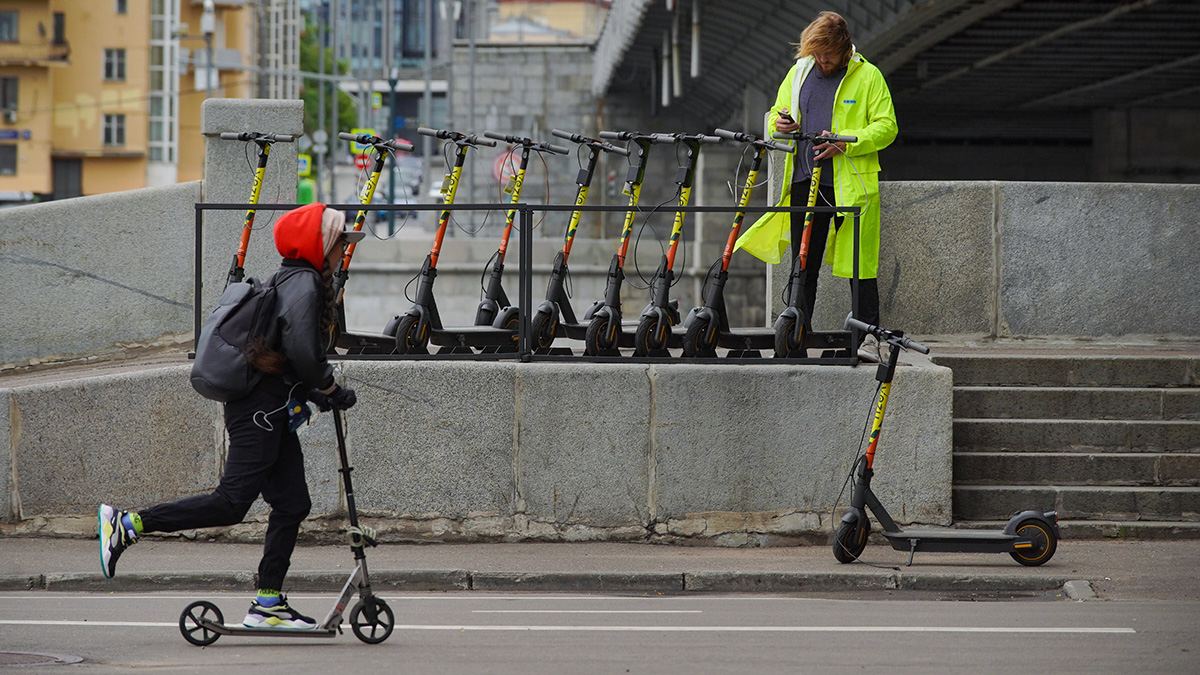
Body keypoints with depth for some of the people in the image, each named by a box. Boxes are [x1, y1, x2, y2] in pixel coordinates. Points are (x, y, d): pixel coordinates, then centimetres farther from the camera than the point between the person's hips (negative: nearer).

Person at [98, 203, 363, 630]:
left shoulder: (294, 281, 19)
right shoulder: (304, 284, -13)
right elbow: (301, 350, -26)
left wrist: (320, 392, 12)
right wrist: (330, 390, -11)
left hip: (272, 415, 10)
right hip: (262, 411, -10)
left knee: (292, 504, 7)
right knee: (232, 501, -11)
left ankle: (267, 604, 8)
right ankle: (126, 525, -8)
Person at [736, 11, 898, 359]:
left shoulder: (868, 76, 1)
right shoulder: (798, 73, 13)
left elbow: (886, 127, -3)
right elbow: (776, 115, 23)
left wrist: (845, 143, -17)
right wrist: (781, 124, -2)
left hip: (851, 182, -4)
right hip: (805, 180, 4)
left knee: (859, 261, -4)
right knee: (804, 263, 6)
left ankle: (869, 334, 2)